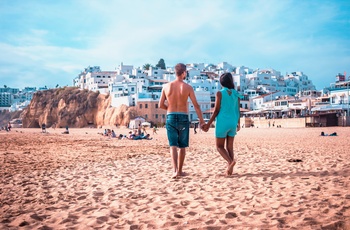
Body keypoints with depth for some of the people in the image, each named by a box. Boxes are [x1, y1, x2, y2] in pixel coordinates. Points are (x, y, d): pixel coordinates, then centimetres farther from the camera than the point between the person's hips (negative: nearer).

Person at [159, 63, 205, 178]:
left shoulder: (166, 86, 0)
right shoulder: (188, 87, -4)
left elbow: (161, 105, 2)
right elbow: (196, 105, -4)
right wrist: (201, 120, 3)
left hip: (171, 118, 1)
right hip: (183, 118, -1)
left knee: (173, 146, 0)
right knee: (182, 146, 13)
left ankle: (175, 170, -17)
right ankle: (179, 170, 22)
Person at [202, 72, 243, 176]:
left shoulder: (220, 93, -7)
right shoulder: (236, 94, 6)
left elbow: (216, 110, -10)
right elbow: (238, 110, 11)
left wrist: (208, 124, -4)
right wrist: (238, 123, 25)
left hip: (222, 122, -5)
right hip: (233, 123, 5)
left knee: (219, 146, 5)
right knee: (230, 147, 11)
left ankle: (230, 161, -19)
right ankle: (229, 169, 7)